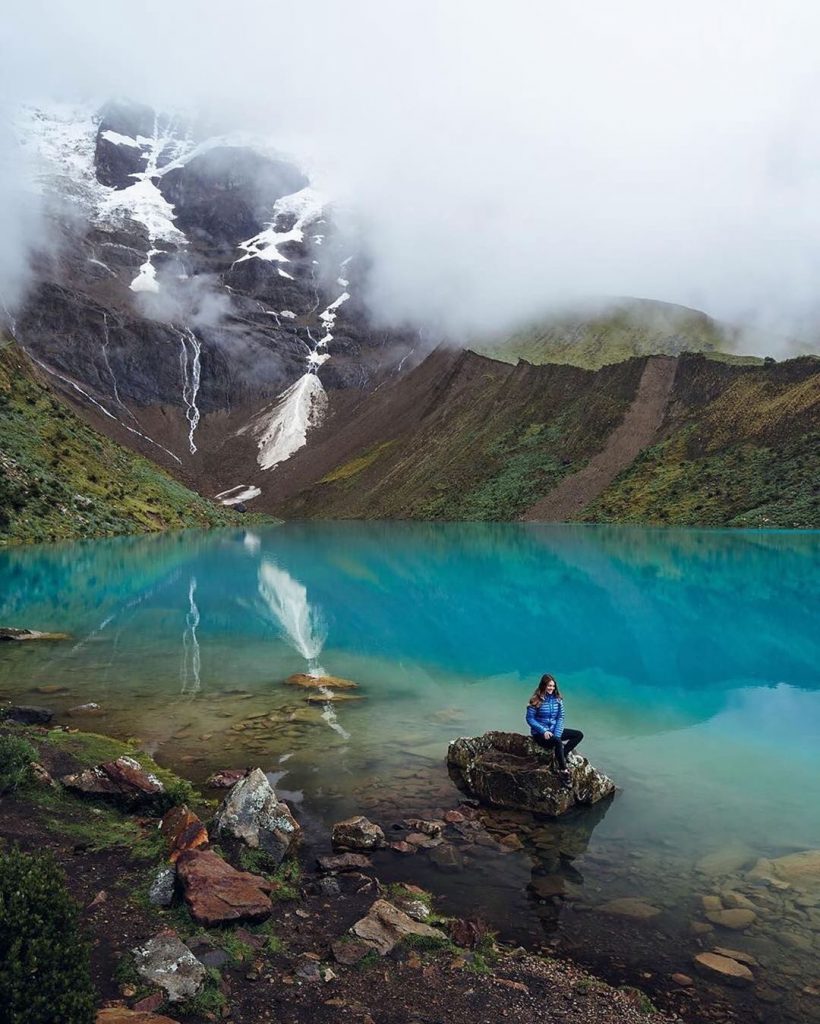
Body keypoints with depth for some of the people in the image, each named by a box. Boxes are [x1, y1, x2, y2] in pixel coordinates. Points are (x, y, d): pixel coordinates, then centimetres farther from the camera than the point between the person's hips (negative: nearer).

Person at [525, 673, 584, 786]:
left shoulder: (557, 699, 1)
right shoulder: (536, 700, -13)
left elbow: (560, 717, 1)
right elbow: (530, 719, -12)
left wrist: (557, 734, -13)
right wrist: (543, 731, -21)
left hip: (554, 730, 7)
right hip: (539, 733, -6)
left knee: (579, 734, -5)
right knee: (558, 742, -35)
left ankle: (561, 755, -13)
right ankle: (563, 770, -25)